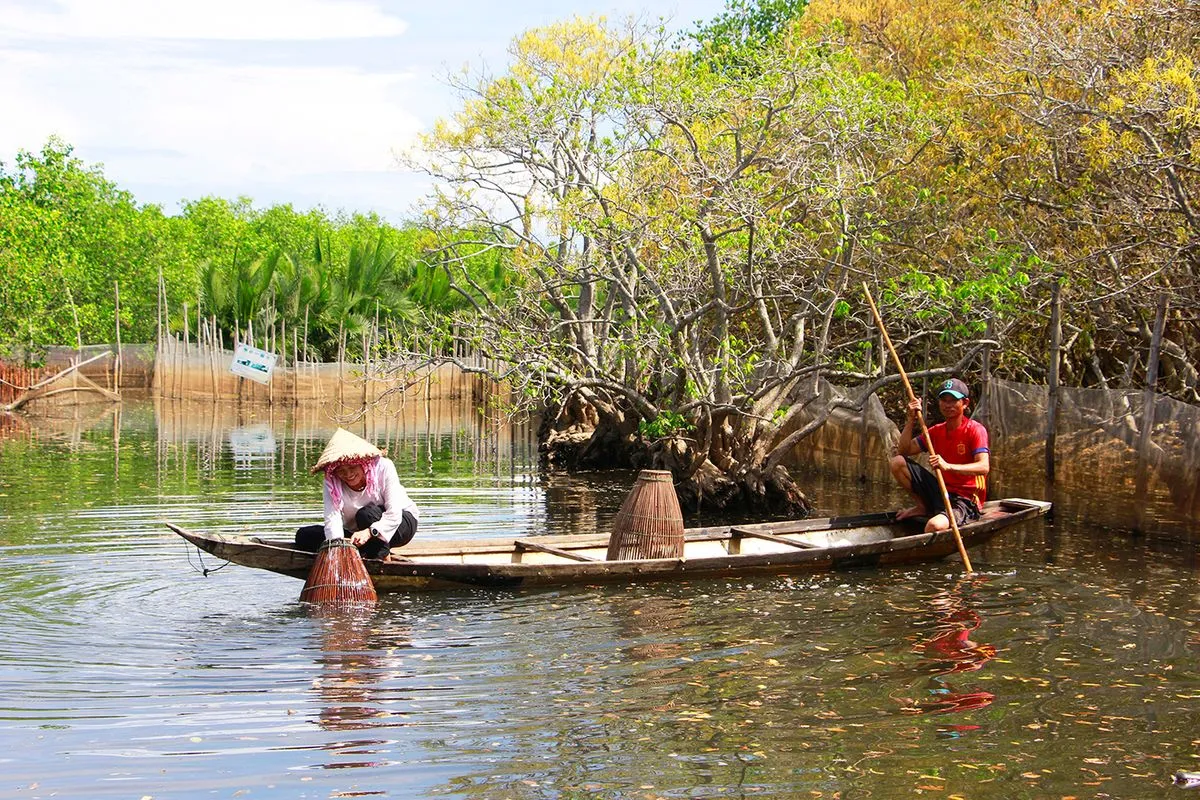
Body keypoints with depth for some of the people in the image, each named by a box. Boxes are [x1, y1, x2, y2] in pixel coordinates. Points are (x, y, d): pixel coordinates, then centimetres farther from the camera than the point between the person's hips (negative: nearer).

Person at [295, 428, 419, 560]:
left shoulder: (384, 467, -24)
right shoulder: (331, 481, -16)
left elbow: (394, 514, -28)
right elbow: (332, 517, -28)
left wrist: (369, 532, -45)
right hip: (358, 534, 4)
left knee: (367, 514, -36)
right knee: (303, 536, -13)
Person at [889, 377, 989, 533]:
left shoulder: (975, 430, -10)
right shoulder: (936, 431, 10)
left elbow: (984, 467, -24)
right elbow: (902, 451, 6)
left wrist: (948, 466, -37)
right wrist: (911, 419, -5)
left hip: (965, 500, -7)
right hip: (940, 491, 7)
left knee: (935, 525, -39)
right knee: (897, 462, -7)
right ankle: (923, 507, 8)